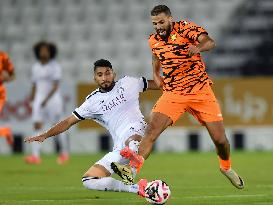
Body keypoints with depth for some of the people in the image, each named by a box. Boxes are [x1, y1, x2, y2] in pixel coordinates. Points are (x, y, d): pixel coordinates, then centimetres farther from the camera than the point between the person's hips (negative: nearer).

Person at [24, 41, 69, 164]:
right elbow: (34, 86, 14)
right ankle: (35, 156, -19)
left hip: (53, 99, -4)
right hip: (39, 101, 4)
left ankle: (64, 153, 26)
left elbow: (56, 86, -16)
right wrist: (32, 102, 10)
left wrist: (46, 99, -26)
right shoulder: (36, 67, 8)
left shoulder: (55, 66, -9)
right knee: (37, 126, -11)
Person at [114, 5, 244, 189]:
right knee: (152, 129, -22)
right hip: (173, 94, 3)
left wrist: (198, 47, -48)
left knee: (220, 139, 1)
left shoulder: (185, 28, -10)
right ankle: (135, 166, -27)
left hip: (201, 91, -2)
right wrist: (156, 75, 11)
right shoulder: (154, 41, 5)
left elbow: (210, 42, -26)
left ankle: (226, 167, 30)